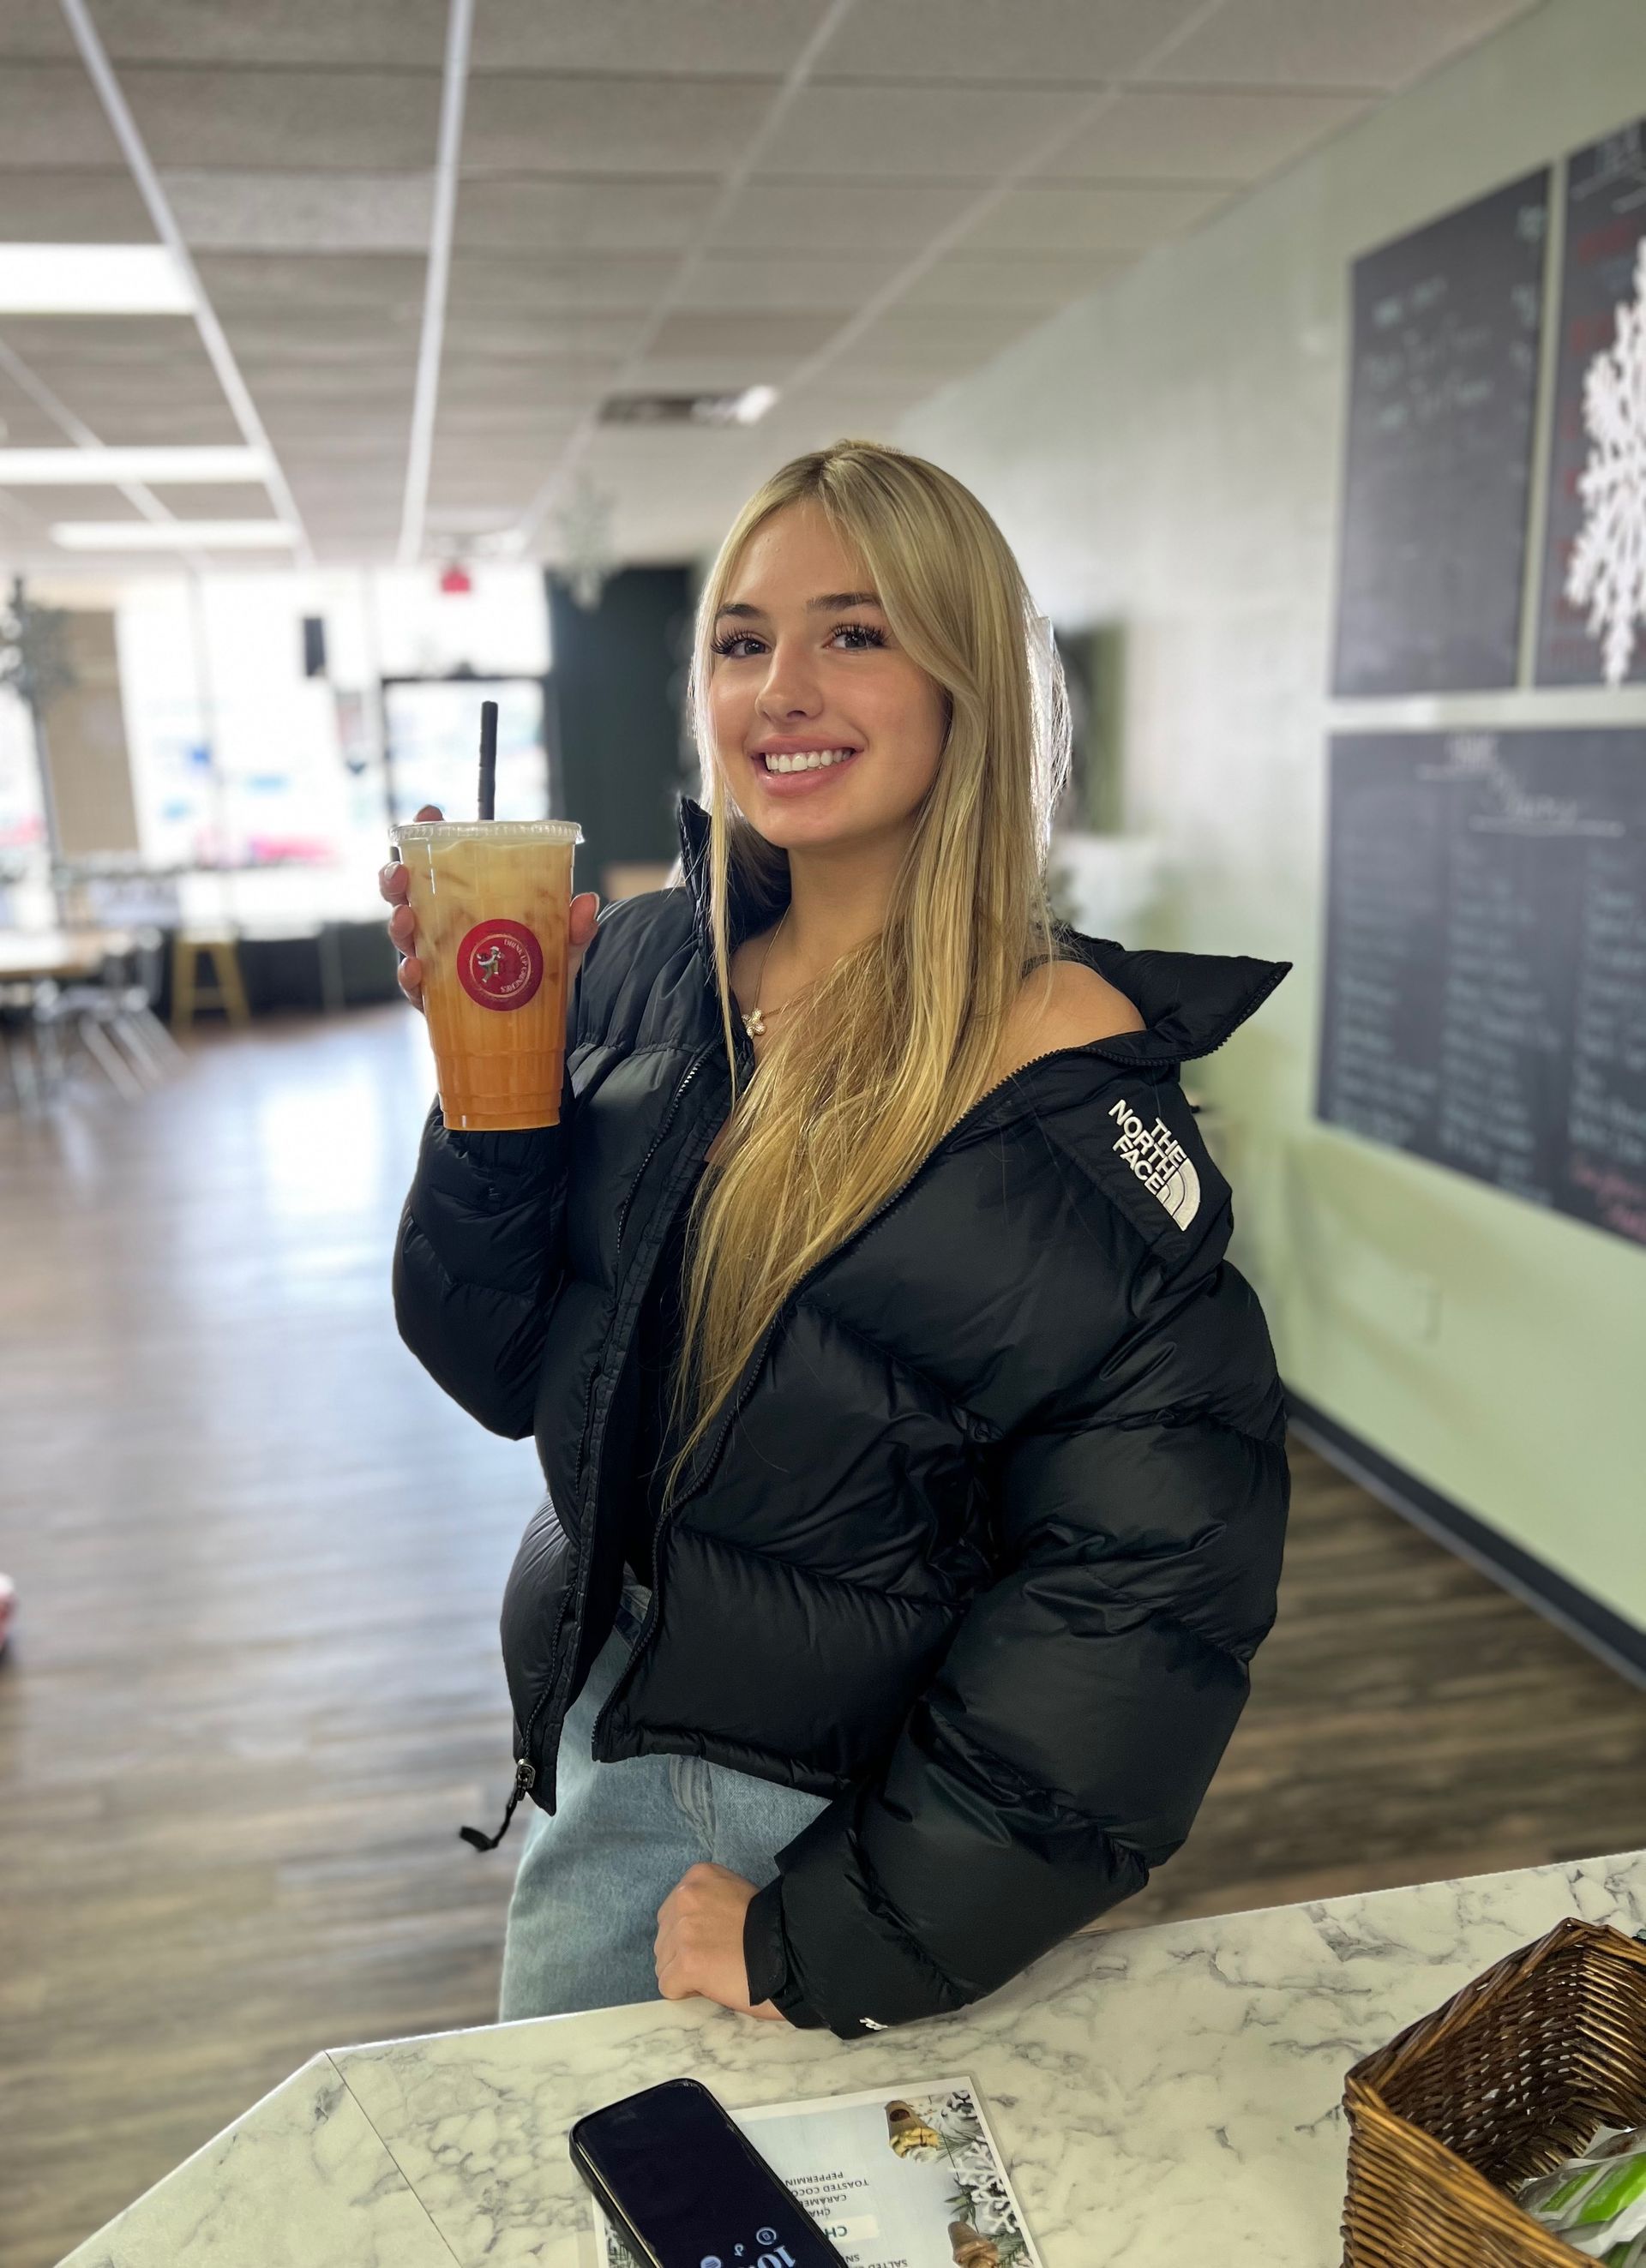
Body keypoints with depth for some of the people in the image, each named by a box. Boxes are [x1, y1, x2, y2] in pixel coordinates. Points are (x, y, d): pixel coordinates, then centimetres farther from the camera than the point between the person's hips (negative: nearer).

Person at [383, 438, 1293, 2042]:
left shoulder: (1056, 1062, -21)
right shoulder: (646, 965, -5)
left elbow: (1148, 1566, -21)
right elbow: (503, 1370, -1)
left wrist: (844, 1933, -17)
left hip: (866, 1812, -5)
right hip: (603, 1753, 5)